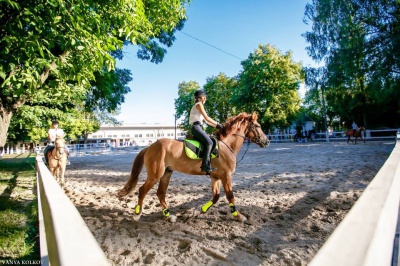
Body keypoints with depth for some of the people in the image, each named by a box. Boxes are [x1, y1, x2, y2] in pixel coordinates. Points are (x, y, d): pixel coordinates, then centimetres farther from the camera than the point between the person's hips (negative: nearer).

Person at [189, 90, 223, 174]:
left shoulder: (199, 106, 27)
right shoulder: (198, 104, -2)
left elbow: (206, 120, 23)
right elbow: (207, 118, -10)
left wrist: (216, 126, 16)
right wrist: (217, 124, -5)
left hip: (198, 128, 10)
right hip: (196, 127, -10)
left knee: (209, 142, 8)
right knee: (209, 142, -22)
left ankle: (208, 164, 6)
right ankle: (205, 165, -28)